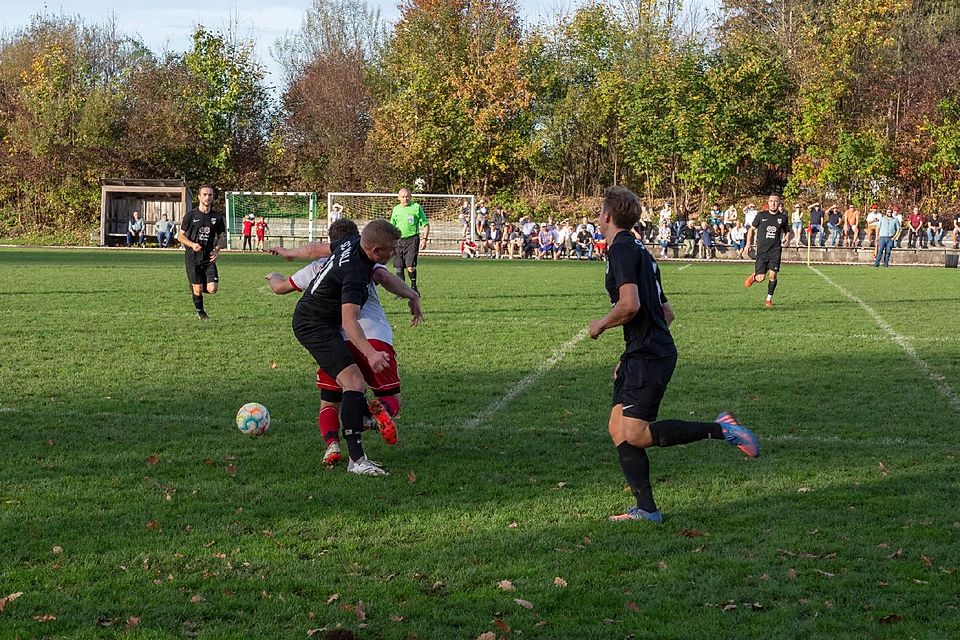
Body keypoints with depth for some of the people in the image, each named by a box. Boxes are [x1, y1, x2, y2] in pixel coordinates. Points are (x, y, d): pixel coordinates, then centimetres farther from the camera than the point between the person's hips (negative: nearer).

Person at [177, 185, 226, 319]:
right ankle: (200, 312, 26)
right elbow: (180, 236, 2)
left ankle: (194, 287, 26)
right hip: (192, 258, -2)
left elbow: (221, 236, 15)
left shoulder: (217, 217, 5)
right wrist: (192, 244, -17)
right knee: (198, 290, -2)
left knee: (212, 289, -9)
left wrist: (217, 249, -5)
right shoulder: (191, 215, -2)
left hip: (209, 258, 2)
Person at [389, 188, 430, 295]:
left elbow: (425, 224, 4)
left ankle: (414, 287, 6)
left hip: (412, 239, -4)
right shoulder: (396, 209, 12)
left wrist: (424, 239, -6)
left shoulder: (416, 207, 1)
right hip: (398, 240, 4)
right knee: (399, 268, 3)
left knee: (410, 266, -15)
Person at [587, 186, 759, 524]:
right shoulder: (639, 250, 20)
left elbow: (630, 305, -25)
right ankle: (646, 509, 4)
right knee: (618, 427, 7)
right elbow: (666, 312, 24)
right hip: (641, 355, 10)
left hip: (648, 356, -10)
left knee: (636, 434, -13)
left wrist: (600, 325, -5)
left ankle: (720, 429, -9)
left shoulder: (621, 249, -11)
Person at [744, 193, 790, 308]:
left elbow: (786, 231, 19)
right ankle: (754, 276, 30)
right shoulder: (761, 215, 0)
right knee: (760, 278, -7)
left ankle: (769, 300, 10)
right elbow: (751, 229, 11)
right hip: (762, 250, -1)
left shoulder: (783, 217, 4)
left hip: (775, 251, 1)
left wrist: (785, 239, -2)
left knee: (773, 275, -8)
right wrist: (748, 243, 3)